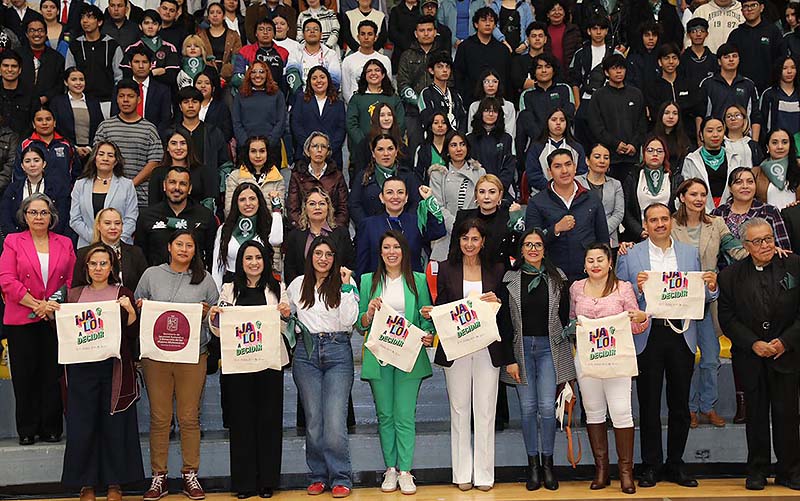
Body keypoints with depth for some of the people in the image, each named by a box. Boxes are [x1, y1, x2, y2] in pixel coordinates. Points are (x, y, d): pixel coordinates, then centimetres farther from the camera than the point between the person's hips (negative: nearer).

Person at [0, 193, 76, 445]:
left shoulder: (65, 244, 10)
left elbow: (72, 280, 7)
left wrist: (52, 306, -8)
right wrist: (37, 304, -14)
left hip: (56, 319, 1)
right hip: (21, 320, -1)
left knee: (53, 375, 4)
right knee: (25, 376, 4)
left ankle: (51, 428, 15)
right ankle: (27, 430, 15)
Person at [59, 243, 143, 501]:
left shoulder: (123, 294, 5)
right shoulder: (74, 294, 11)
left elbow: (133, 334, 0)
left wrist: (130, 310, -15)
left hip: (113, 367, -1)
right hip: (81, 367, 2)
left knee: (114, 424, 3)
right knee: (82, 424, 2)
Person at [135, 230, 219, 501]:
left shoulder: (204, 279, 9)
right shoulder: (151, 275, 9)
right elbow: (136, 308, 15)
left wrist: (207, 312, -8)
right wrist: (140, 307, -6)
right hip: (156, 354, 0)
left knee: (189, 417, 3)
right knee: (159, 417, 3)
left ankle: (190, 475, 13)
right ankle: (158, 476, 12)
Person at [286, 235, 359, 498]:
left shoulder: (345, 284, 6)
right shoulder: (297, 285, 12)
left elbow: (348, 320, -6)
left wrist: (346, 287, -8)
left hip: (338, 352, -2)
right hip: (306, 352, 2)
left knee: (335, 420, -9)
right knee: (313, 420, 3)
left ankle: (341, 478, 2)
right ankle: (318, 476, 15)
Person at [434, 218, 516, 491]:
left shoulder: (496, 270, 6)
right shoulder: (446, 269, 6)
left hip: (488, 349, 0)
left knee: (485, 411, 1)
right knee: (459, 410, 4)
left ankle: (484, 474, 8)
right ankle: (463, 474, 12)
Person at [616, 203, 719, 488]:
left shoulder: (690, 253, 11)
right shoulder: (630, 256, 4)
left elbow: (700, 298, 11)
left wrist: (711, 288, -10)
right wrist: (637, 288, -19)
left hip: (682, 335, 2)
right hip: (648, 337, -2)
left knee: (680, 405, 7)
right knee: (649, 405, 3)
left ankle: (675, 464, 18)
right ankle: (651, 466, 12)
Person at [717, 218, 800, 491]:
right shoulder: (730, 276, 1)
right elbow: (727, 318, -1)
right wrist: (754, 344, -11)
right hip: (750, 357, 1)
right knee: (756, 414, 8)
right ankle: (757, 470, 18)